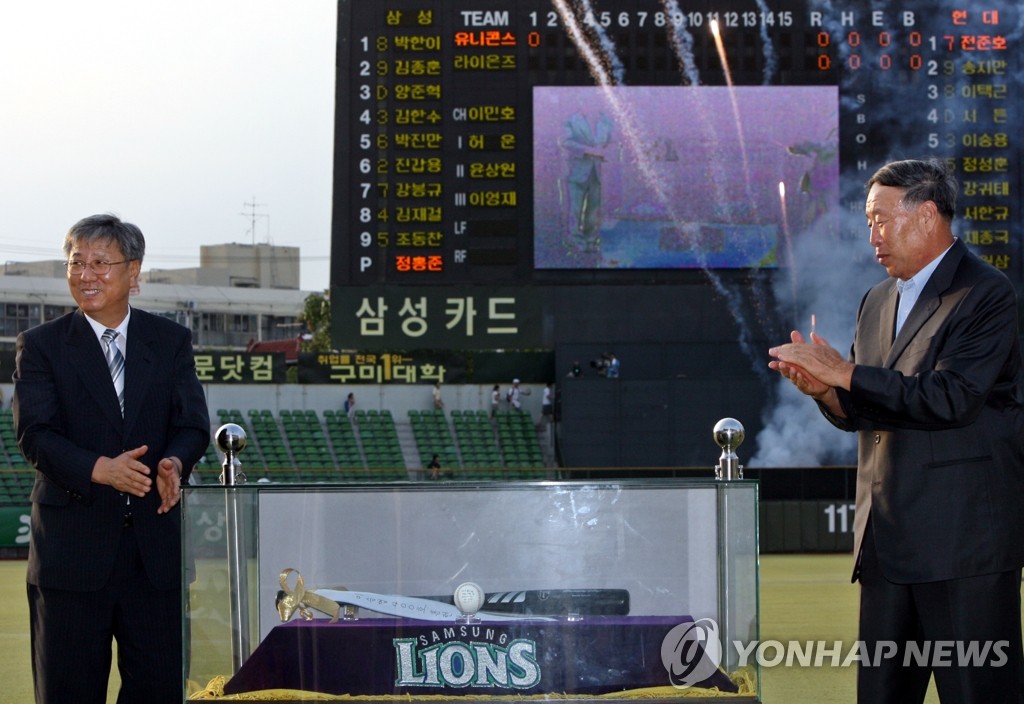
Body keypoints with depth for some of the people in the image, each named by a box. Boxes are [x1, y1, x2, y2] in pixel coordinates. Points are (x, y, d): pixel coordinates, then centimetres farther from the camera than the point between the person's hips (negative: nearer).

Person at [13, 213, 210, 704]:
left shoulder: (171, 341, 10)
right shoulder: (41, 345, 3)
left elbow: (192, 424, 2)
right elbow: (35, 434, -9)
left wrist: (174, 463, -21)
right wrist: (99, 469, -26)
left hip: (155, 545, 2)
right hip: (73, 547, -2)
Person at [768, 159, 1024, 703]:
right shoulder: (877, 302, 18)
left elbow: (950, 398, -20)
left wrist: (844, 373, -17)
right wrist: (823, 389, -4)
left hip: (966, 538, -8)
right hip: (889, 538, 8)